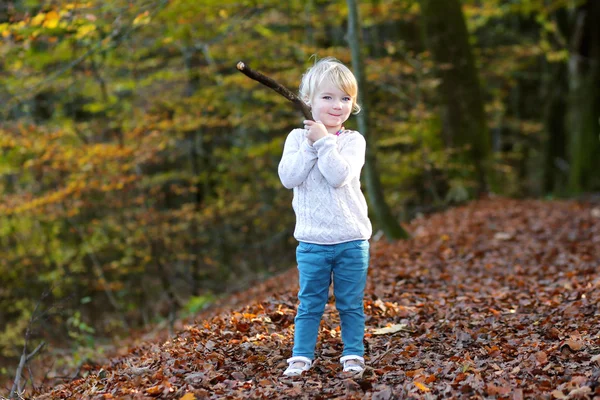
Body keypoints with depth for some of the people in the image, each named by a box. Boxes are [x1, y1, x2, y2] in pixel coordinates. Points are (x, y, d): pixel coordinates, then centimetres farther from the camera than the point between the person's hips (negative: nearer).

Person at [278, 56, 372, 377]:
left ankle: (353, 354, 21)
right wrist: (310, 146, -17)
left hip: (351, 240, -1)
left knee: (351, 304, 9)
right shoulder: (297, 138, 2)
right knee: (309, 304, 8)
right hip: (312, 242, 1)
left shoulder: (353, 140, -4)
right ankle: (301, 356, 17)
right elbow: (288, 177, -13)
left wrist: (324, 141, -20)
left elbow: (339, 176, -21)